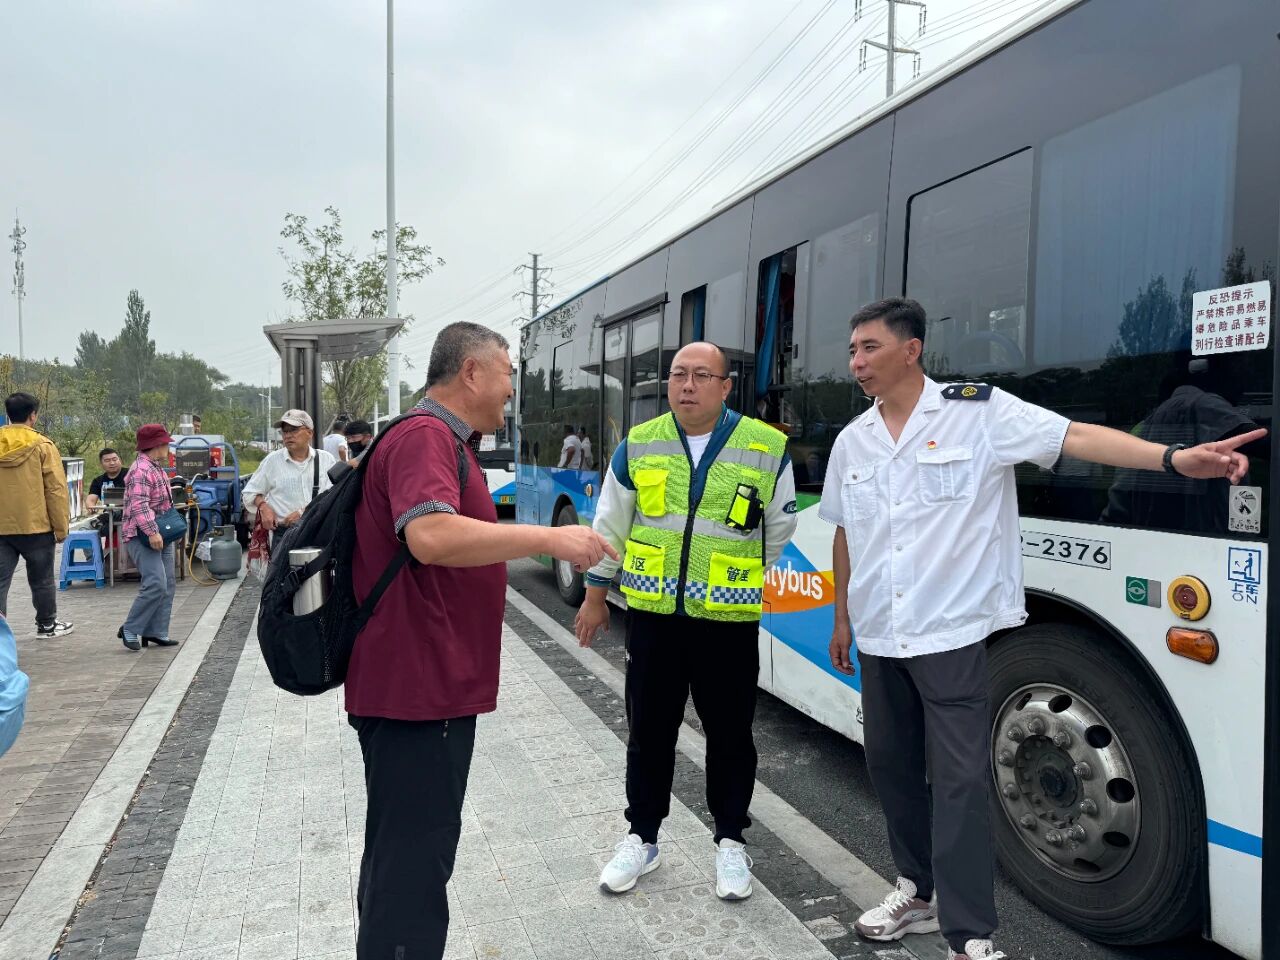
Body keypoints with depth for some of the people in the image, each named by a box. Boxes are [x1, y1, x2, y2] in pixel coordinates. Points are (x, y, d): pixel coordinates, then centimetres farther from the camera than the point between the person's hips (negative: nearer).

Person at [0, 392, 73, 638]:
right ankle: (47, 625, 25)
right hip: (35, 526, -3)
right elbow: (56, 490, -10)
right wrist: (61, 527, -4)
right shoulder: (42, 446, -8)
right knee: (42, 580, 11)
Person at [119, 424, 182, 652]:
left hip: (160, 535, 11)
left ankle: (156, 632, 16)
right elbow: (139, 505, -27)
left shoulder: (156, 469, 16)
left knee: (168, 584, 10)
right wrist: (152, 532, -31)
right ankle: (130, 630, -2)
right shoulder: (141, 470, -16)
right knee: (156, 584, -17)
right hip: (142, 537, -11)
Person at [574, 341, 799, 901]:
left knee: (730, 734, 10)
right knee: (649, 731, 12)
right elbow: (610, 527, 10)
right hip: (652, 614, 2)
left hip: (729, 619, -1)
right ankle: (641, 838, 30)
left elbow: (778, 529, 10)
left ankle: (730, 842, 30)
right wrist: (595, 596, 13)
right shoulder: (637, 446, 2)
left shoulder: (767, 449, -3)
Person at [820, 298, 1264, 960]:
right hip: (879, 637, 6)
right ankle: (917, 891, 34)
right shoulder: (852, 441, 9)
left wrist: (1174, 457, -30)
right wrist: (843, 616, 21)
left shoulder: (978, 412, -7)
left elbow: (1073, 437, -16)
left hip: (951, 633, -6)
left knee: (960, 780, -3)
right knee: (889, 764, 14)